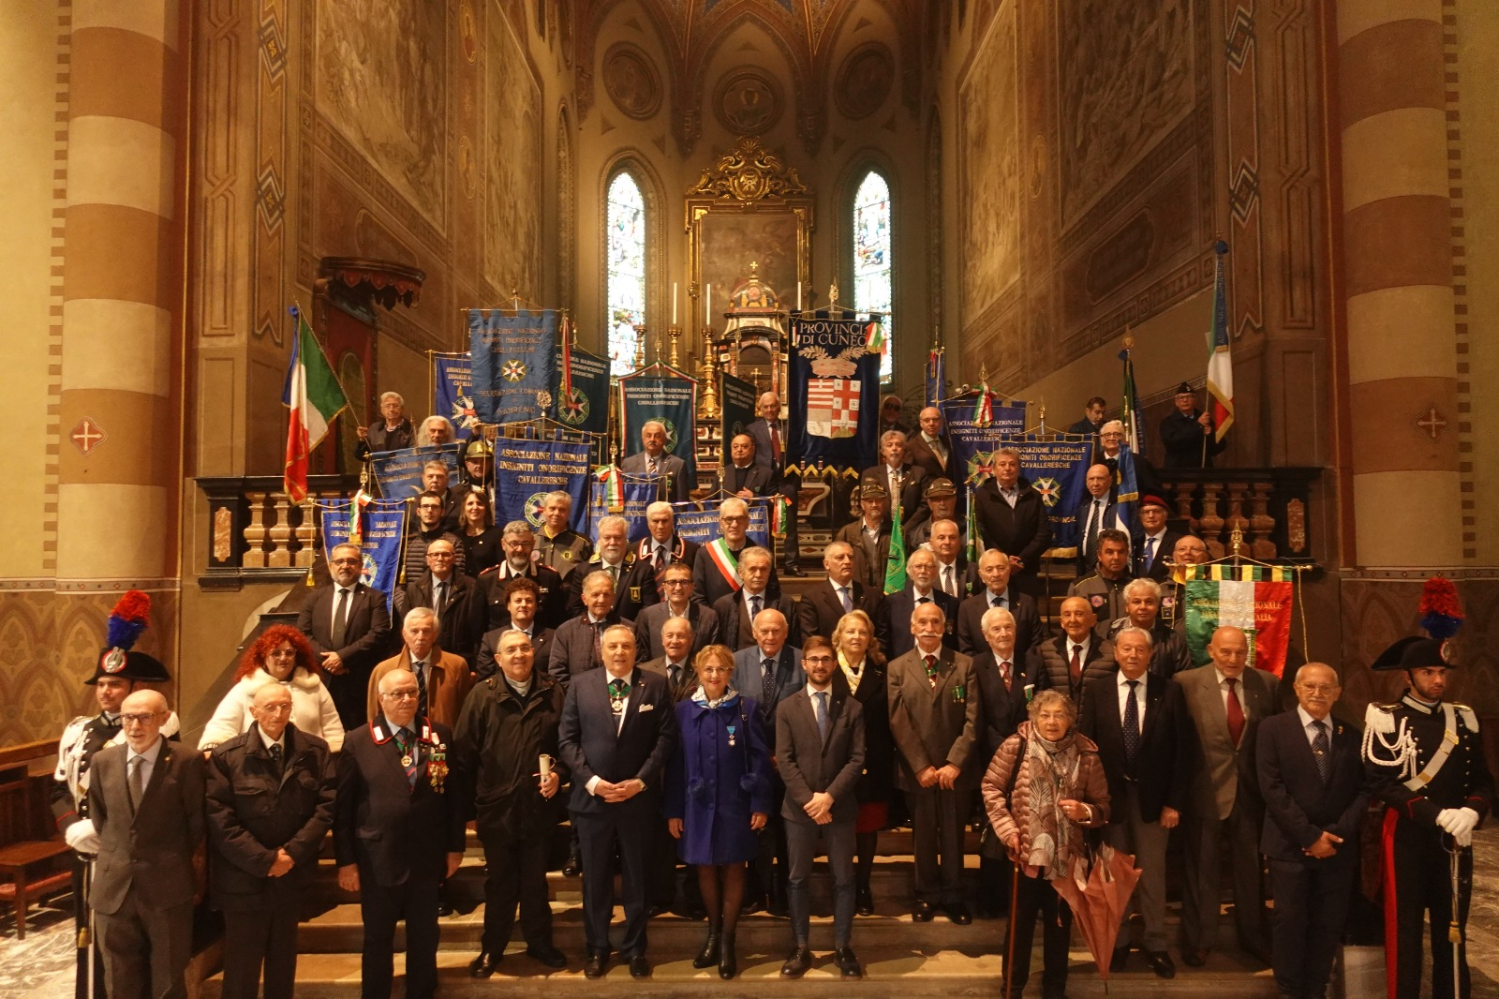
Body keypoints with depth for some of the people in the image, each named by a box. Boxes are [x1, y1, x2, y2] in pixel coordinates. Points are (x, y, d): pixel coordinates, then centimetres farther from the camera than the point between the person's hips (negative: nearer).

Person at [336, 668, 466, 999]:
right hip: (378, 859, -2)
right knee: (378, 939, 15)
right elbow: (343, 806, -5)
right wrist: (346, 861, -7)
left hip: (428, 858, 2)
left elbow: (453, 794, 3)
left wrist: (455, 846, 2)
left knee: (424, 937, 16)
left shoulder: (440, 736, 0)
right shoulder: (357, 741, -5)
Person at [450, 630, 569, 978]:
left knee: (535, 880, 16)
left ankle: (539, 943, 33)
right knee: (499, 881, 14)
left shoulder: (552, 694, 0)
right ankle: (492, 948, 30)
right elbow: (463, 754, -6)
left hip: (539, 806, 1)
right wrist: (469, 807, -6)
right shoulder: (482, 695, -5)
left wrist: (559, 773, -13)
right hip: (496, 808, -1)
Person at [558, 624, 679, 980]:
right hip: (592, 798, 1)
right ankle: (597, 948, 27)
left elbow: (666, 737, -4)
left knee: (636, 877, 11)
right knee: (595, 878, 11)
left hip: (638, 798, -1)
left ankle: (635, 948, 27)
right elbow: (567, 740, 0)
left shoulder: (656, 685, 0)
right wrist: (590, 780, -11)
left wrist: (641, 781, -11)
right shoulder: (580, 687, 3)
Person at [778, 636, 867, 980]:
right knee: (798, 879, 9)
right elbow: (784, 760, -4)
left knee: (843, 879, 8)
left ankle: (842, 947, 21)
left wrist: (829, 796, -15)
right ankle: (800, 948, 21)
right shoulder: (787, 708, 2)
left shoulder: (852, 707, 1)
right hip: (798, 807, 0)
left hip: (840, 807, 0)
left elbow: (857, 759, -5)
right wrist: (809, 799, -15)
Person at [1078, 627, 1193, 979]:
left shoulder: (1169, 691, -4)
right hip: (1110, 794, 1)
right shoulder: (1097, 690, -2)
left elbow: (1184, 749, -3)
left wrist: (1175, 801, -6)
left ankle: (1155, 944, 25)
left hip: (1153, 795, -1)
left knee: (1152, 872, 9)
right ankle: (1117, 941, 28)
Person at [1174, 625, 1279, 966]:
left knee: (1251, 867, 18)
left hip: (1252, 790, 3)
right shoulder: (1187, 683, -11)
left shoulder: (1266, 683, -1)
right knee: (1202, 868, 11)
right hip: (1205, 790, -3)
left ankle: (1253, 936, 37)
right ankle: (1197, 940, 27)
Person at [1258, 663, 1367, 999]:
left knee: (1330, 924, 7)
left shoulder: (1351, 735, 8)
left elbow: (1362, 790, 4)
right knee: (1289, 920, 2)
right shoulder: (1273, 728, -3)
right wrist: (1309, 835, -12)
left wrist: (1337, 832, -9)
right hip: (1289, 845, -3)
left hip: (1337, 846, 3)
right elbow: (1272, 788, -9)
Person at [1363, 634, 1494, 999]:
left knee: (1452, 931, 14)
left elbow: (1482, 779, 6)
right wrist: (1436, 814, -21)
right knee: (1405, 932, 4)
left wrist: (1471, 811, -15)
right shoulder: (1386, 719, -6)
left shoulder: (1464, 719, 8)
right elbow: (1380, 783, -13)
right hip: (1406, 838, -4)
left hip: (1456, 840, 4)